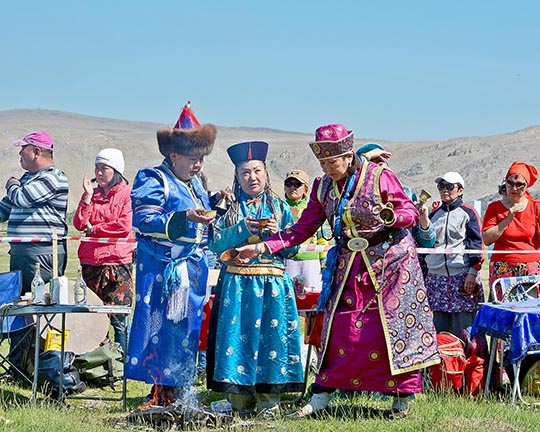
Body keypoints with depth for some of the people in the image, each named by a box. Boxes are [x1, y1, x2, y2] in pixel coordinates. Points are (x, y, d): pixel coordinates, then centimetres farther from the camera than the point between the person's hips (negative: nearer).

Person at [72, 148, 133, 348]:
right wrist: (88, 196, -2)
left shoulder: (127, 193, 1)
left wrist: (95, 229, -3)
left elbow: (125, 226, -11)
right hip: (91, 262, 5)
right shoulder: (91, 194, 15)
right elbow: (79, 224, 5)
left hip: (118, 261, -5)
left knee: (117, 316, -6)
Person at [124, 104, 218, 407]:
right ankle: (157, 394, -5)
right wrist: (185, 218, -27)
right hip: (161, 266, -8)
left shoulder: (195, 182, 17)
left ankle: (177, 390, 16)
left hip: (193, 266, 8)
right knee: (160, 325, -8)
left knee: (187, 327, 9)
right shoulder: (153, 181, -8)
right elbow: (144, 221, -19)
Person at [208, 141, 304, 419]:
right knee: (238, 334, -4)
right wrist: (243, 229, -13)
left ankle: (268, 403, 1)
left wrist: (277, 234, -11)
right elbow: (216, 244, -2)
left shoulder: (279, 206, 10)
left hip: (272, 283, 0)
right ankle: (241, 403, 3)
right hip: (236, 283, 0)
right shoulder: (231, 207, 9)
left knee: (271, 335, -5)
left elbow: (292, 249, 7)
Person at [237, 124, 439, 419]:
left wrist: (387, 217, -30)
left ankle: (403, 399, 6)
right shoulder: (323, 187, 5)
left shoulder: (379, 176, -9)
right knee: (339, 328, 0)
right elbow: (303, 228, 6)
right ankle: (320, 399, 5)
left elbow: (411, 213, -7)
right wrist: (262, 247, -4)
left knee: (395, 327, -3)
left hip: (389, 260, -4)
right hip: (348, 265, 4)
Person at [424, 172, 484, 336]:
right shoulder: (434, 214, 17)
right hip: (436, 276, 5)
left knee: (462, 330, -7)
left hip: (462, 277, -5)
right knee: (439, 328, 4)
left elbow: (476, 244, -5)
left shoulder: (468, 213, 1)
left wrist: (473, 272, -12)